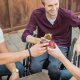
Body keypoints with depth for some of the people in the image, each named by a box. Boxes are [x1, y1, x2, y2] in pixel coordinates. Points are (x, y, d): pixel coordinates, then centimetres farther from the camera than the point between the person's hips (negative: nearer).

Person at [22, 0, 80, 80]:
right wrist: (37, 40, -40)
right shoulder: (36, 14, -14)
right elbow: (25, 35, -18)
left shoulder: (66, 14, -18)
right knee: (35, 66, -27)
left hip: (61, 46, -1)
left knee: (53, 67, -30)